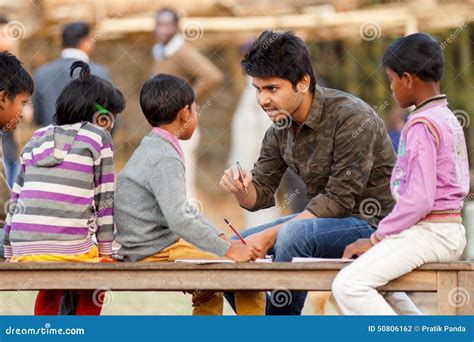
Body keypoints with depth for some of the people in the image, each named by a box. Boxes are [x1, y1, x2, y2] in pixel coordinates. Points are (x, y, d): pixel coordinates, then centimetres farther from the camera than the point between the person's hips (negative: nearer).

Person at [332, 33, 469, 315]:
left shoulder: (422, 125, -15)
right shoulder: (449, 119, 15)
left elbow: (419, 199, -22)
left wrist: (375, 239, -13)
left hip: (429, 231, -10)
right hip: (451, 230, 10)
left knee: (348, 285, -20)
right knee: (374, 276, 29)